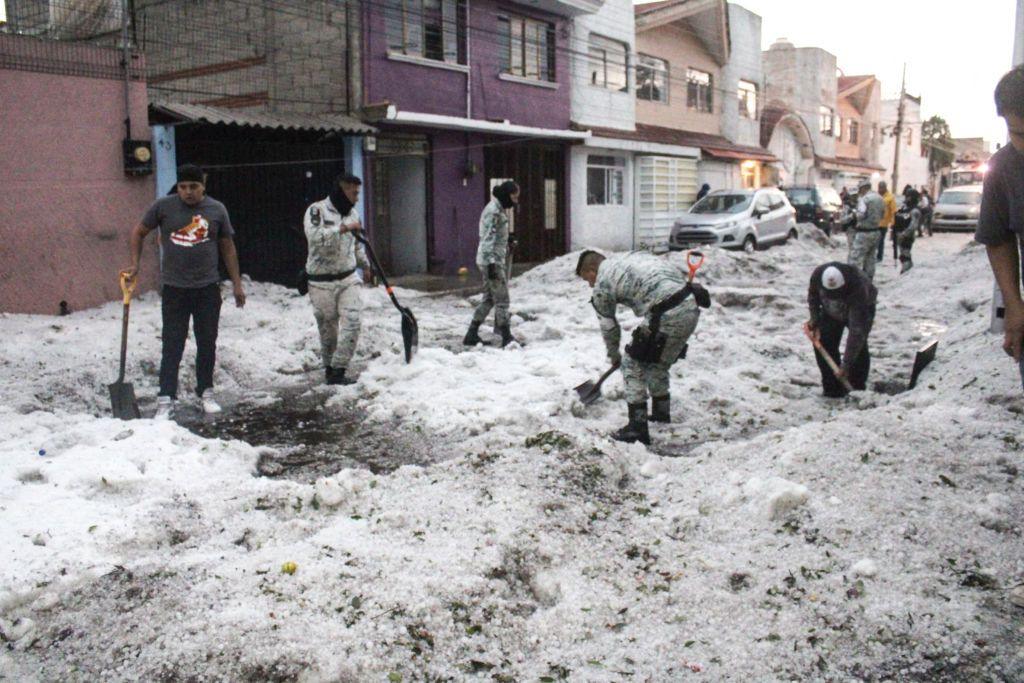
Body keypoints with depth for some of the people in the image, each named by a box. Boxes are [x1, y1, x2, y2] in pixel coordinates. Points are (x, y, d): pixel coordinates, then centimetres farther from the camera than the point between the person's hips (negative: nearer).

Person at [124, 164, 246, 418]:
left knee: (207, 343, 10)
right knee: (172, 345, -2)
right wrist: (135, 264, 0)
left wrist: (237, 284, 8)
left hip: (208, 288, 2)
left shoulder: (216, 210, 2)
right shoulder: (163, 206, -3)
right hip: (174, 289, -2)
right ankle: (166, 399, 2)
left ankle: (206, 392, 24)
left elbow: (227, 248, 9)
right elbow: (139, 232, 10)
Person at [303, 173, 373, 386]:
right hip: (322, 281, -5)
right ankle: (329, 367, 25)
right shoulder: (317, 210, -10)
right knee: (328, 329, 6)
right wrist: (342, 228, -32)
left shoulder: (352, 213, 10)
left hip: (348, 278, 5)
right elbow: (315, 237, -28)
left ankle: (337, 371, -5)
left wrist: (365, 265, 27)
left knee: (352, 324, -10)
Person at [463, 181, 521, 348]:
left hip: (497, 259, 10)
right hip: (491, 260, -10)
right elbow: (488, 238, -20)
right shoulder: (493, 210, -15)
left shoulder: (500, 209, 16)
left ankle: (472, 334, 16)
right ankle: (507, 337, -3)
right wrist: (491, 264, -23)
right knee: (502, 299, -7)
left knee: (489, 299, 12)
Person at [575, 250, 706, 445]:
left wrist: (614, 355, 31)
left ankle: (637, 427, 5)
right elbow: (676, 274, 22)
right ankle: (661, 411, 43)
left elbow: (608, 327, 15)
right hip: (691, 307, 8)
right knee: (657, 362, 26)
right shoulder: (631, 255, 25)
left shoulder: (602, 284, 4)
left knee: (633, 364, 6)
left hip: (667, 317, -8)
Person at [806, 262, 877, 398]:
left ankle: (858, 389, -1)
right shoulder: (817, 275, -34)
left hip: (862, 309, -4)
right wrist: (814, 320, -12)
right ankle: (832, 388, -1)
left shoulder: (858, 289, -45)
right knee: (823, 343, -11)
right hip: (831, 311, 4)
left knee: (858, 346, -19)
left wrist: (846, 364, -45)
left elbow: (856, 331, -44)